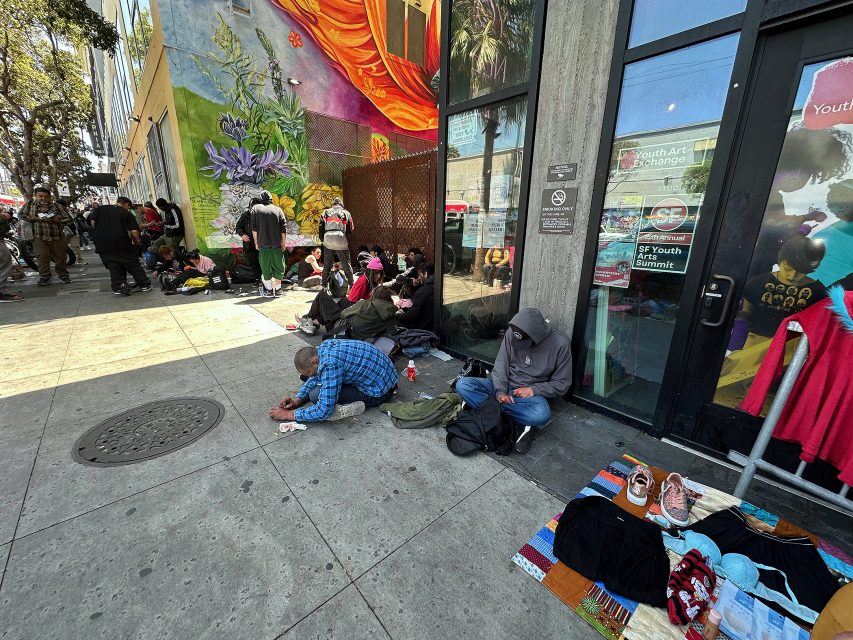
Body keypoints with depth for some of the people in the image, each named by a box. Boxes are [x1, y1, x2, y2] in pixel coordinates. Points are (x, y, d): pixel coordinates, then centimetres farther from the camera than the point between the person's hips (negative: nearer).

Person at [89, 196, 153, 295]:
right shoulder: (127, 213, 2)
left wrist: (100, 233, 16)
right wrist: (136, 242, 9)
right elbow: (134, 231, -7)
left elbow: (92, 221, 3)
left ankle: (118, 287, 4)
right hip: (122, 243, -3)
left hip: (102, 244, 3)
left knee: (113, 267, 10)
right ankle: (145, 285, 8)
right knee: (134, 264, 6)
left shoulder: (100, 208, 11)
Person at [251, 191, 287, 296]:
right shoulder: (278, 209, 6)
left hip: (263, 244, 0)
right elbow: (283, 228, 0)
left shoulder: (255, 208, 6)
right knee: (278, 266, 10)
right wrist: (284, 242, 5)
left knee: (265, 268, 7)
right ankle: (277, 289, 13)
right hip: (277, 244, 0)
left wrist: (256, 242, 7)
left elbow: (254, 228, 1)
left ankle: (269, 289, 9)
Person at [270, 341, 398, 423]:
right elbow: (315, 378, 16)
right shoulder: (324, 346, -1)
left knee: (316, 395, -17)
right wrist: (297, 401, 5)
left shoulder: (330, 363, -29)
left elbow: (324, 411, -25)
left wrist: (289, 414, -12)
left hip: (379, 391, -9)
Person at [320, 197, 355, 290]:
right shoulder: (346, 213, 11)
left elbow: (321, 227, 7)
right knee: (346, 264, 6)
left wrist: (322, 239, 13)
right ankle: (351, 285, 7)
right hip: (341, 241, -2)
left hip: (328, 241, 2)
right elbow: (351, 229, 6)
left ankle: (324, 285, 13)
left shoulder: (326, 212, 15)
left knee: (327, 265, 11)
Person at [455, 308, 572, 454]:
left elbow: (562, 384, -5)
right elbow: (500, 366, -3)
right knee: (462, 385, -19)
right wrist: (500, 391, -18)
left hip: (530, 394, -3)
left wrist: (533, 390, -17)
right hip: (504, 387, 3)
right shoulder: (512, 334, -8)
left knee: (542, 415, -38)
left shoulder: (559, 343, -13)